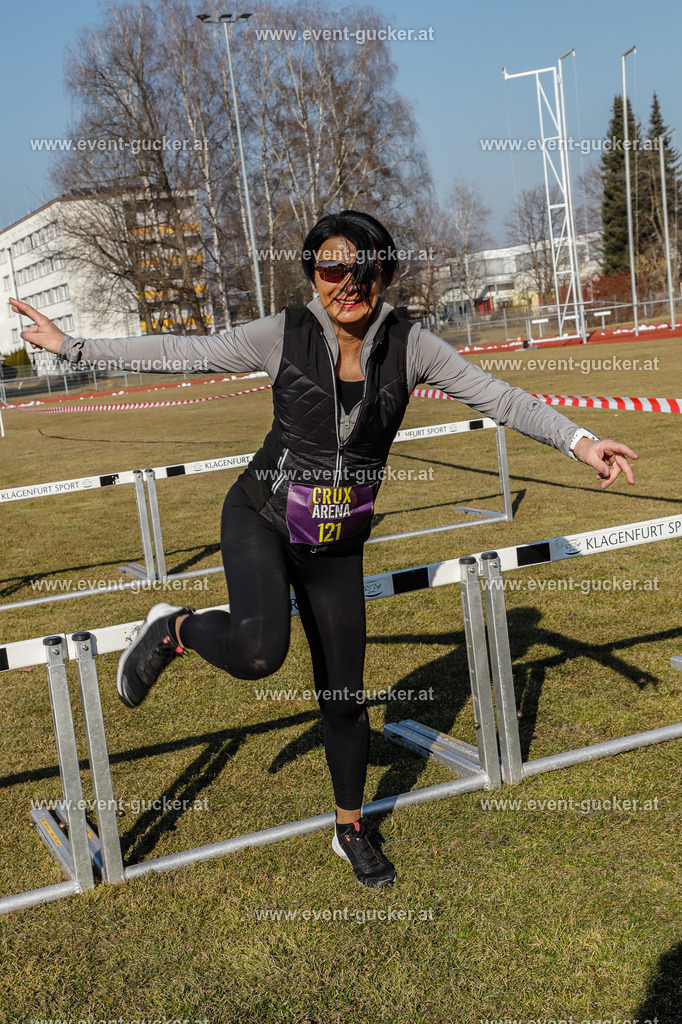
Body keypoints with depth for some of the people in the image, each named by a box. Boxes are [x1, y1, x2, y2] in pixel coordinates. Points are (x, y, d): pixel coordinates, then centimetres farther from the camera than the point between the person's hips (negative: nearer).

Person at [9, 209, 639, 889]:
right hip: (263, 519, -2)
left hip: (338, 545, 2)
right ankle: (173, 630, 2)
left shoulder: (408, 346, -8)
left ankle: (351, 832, 34)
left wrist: (577, 440, -21)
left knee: (344, 695, 10)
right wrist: (72, 346, -2)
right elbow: (181, 353, -4)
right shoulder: (284, 336, -11)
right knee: (260, 650, -32)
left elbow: (496, 395, -9)